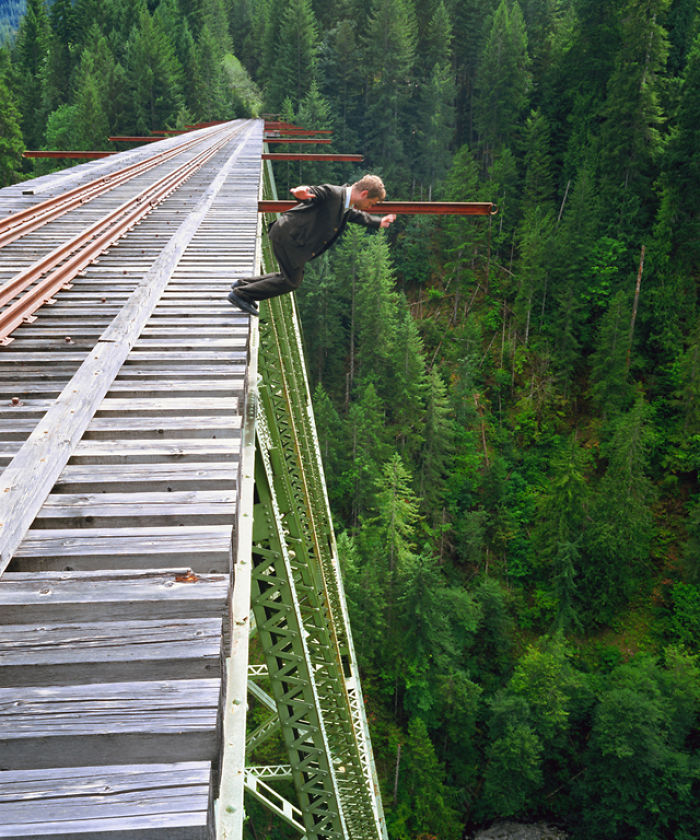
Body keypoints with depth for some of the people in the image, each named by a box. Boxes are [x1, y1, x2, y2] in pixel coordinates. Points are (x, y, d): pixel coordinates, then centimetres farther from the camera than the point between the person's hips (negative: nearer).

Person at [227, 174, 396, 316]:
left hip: (293, 238, 10)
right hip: (287, 234, -10)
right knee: (292, 281, -3)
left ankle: (243, 284, 27)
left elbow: (357, 215, 34)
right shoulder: (332, 193, -18)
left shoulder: (346, 208, 12)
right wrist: (302, 192, -55)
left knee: (291, 277, 18)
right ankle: (240, 293, 5)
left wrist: (378, 222, 38)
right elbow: (311, 192, -33)